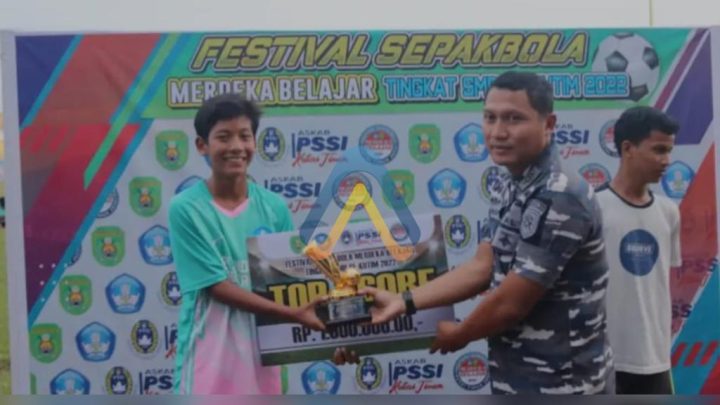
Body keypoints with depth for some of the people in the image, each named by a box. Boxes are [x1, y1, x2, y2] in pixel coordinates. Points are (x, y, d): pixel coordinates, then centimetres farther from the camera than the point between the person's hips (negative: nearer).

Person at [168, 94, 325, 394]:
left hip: (260, 349, 5)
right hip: (210, 353, -4)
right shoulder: (186, 209, -12)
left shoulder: (274, 207, 1)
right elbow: (217, 286, -15)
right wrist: (292, 314, -21)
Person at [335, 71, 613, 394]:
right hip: (517, 378, 9)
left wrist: (458, 335, -5)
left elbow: (510, 304, -23)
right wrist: (403, 302, 0)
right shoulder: (507, 188, 5)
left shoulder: (558, 198, -25)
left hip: (560, 385, -9)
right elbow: (481, 268, 7)